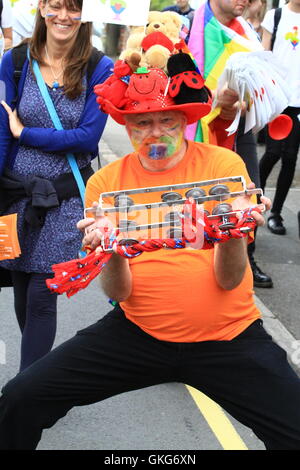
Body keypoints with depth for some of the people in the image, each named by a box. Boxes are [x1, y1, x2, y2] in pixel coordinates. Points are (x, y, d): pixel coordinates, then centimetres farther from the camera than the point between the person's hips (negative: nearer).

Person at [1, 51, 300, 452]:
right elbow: (119, 292, -6)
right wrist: (113, 254, -28)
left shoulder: (224, 165, -7)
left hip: (227, 336, -2)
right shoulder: (105, 183, -2)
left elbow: (229, 280, -11)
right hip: (137, 332, 2)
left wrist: (231, 235, -32)